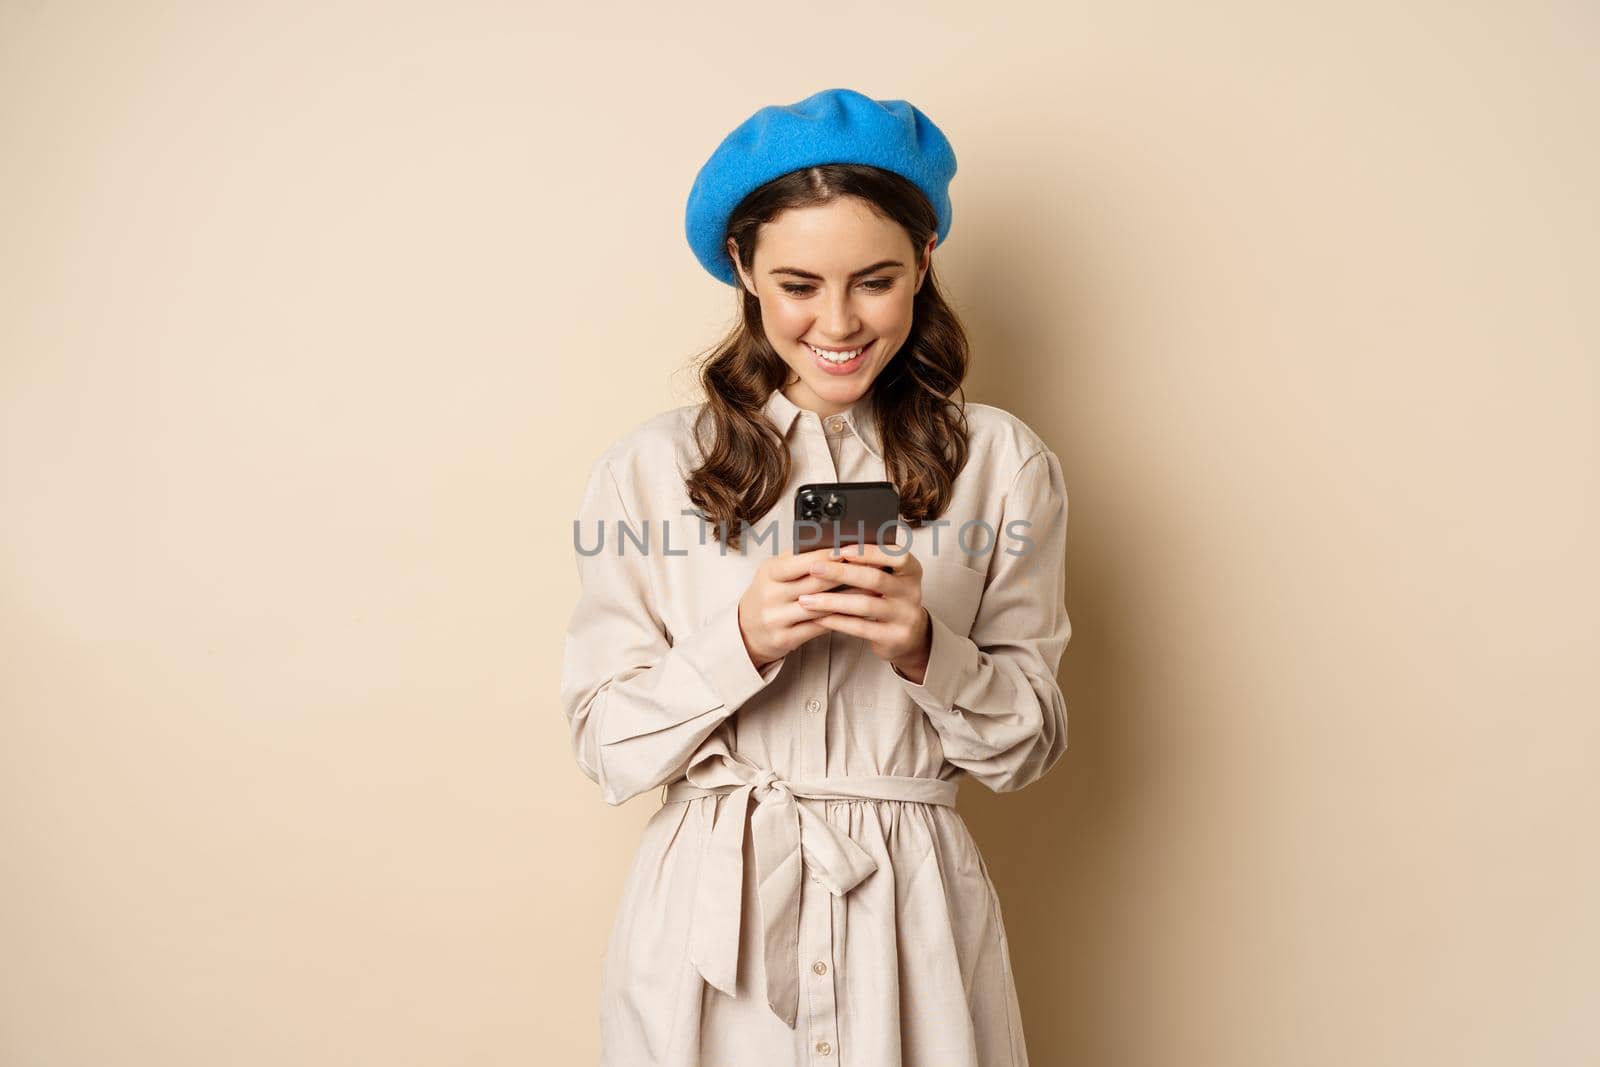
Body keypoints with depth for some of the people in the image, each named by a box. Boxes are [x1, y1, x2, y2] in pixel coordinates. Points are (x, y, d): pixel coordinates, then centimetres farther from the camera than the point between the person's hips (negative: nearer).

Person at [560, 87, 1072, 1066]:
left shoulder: (1003, 464, -1)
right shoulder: (650, 468, -3)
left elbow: (1031, 744, 0)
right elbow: (608, 750, -4)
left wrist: (926, 648, -18)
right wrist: (741, 642, -20)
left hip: (912, 916, 1)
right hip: (708, 921, 0)